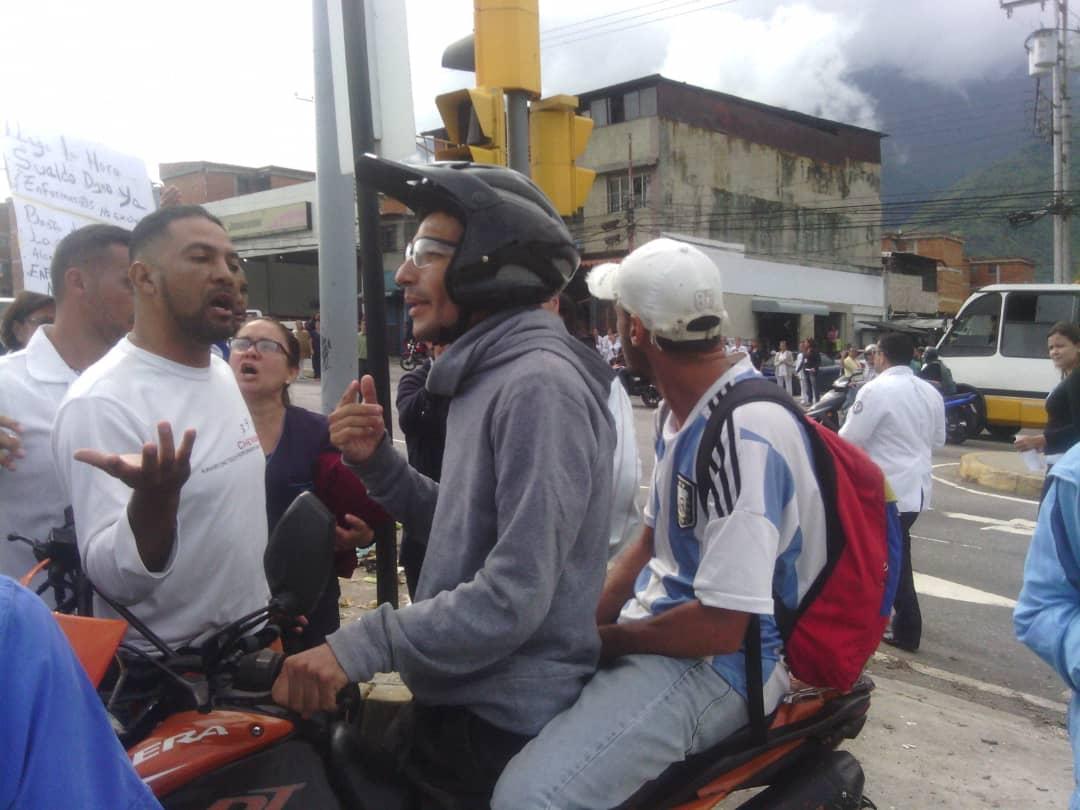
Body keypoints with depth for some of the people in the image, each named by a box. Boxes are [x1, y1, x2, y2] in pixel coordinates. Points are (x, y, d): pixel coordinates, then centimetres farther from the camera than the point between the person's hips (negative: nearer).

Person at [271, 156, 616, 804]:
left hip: (505, 720, -9)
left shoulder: (540, 384, -21)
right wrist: (376, 462, 0)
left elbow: (515, 594, -27)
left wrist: (361, 646, -25)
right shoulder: (488, 376, 11)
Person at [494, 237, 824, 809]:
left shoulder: (745, 434, -25)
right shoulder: (678, 410, 8)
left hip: (716, 662, -10)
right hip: (658, 626, 10)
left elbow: (720, 627, -26)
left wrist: (603, 638, -13)